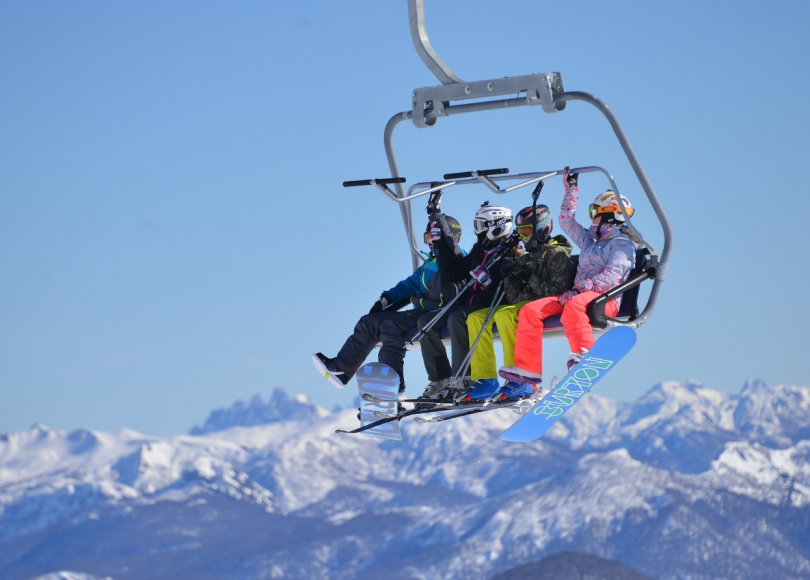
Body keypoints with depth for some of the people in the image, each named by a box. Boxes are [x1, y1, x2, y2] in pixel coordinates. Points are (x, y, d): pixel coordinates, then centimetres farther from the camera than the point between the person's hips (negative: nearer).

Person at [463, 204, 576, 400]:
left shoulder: (557, 254, -2)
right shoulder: (527, 258, 24)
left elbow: (558, 289, -16)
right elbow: (512, 293, 20)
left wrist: (530, 279, -19)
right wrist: (509, 275, 0)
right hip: (517, 305, 9)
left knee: (504, 315, -35)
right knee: (476, 318, -9)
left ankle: (522, 378, -33)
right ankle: (485, 378, -17)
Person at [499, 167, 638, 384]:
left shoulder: (622, 244, 1)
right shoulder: (590, 240, 25)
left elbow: (612, 277, -14)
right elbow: (567, 221, 37)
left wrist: (579, 289, -22)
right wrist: (571, 190, 34)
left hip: (605, 299, -8)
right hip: (579, 294, 8)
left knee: (574, 305, -42)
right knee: (531, 310, -10)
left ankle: (585, 355, -50)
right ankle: (528, 367, -17)